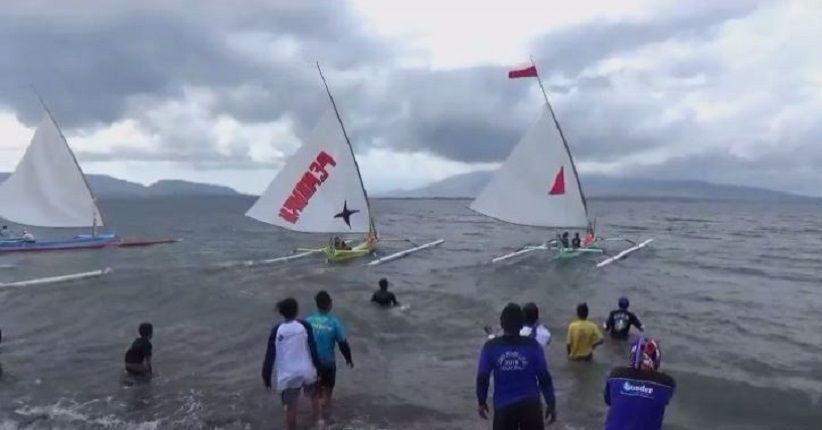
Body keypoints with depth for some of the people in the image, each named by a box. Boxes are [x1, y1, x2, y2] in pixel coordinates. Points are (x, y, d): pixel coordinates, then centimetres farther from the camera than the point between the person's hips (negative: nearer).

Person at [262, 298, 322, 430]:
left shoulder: (276, 330, -8)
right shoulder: (305, 326, -8)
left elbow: (270, 355, -5)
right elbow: (313, 349, -6)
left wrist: (266, 377, 3)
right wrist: (318, 367, 4)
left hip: (288, 375, -1)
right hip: (307, 371, 1)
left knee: (291, 408, 10)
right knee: (314, 396, 26)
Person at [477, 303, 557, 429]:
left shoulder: (490, 347, -9)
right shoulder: (533, 346, -8)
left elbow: (482, 378, -4)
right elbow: (544, 378, -3)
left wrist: (482, 402, 11)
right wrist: (551, 404, 9)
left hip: (503, 406, 0)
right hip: (530, 404, 0)